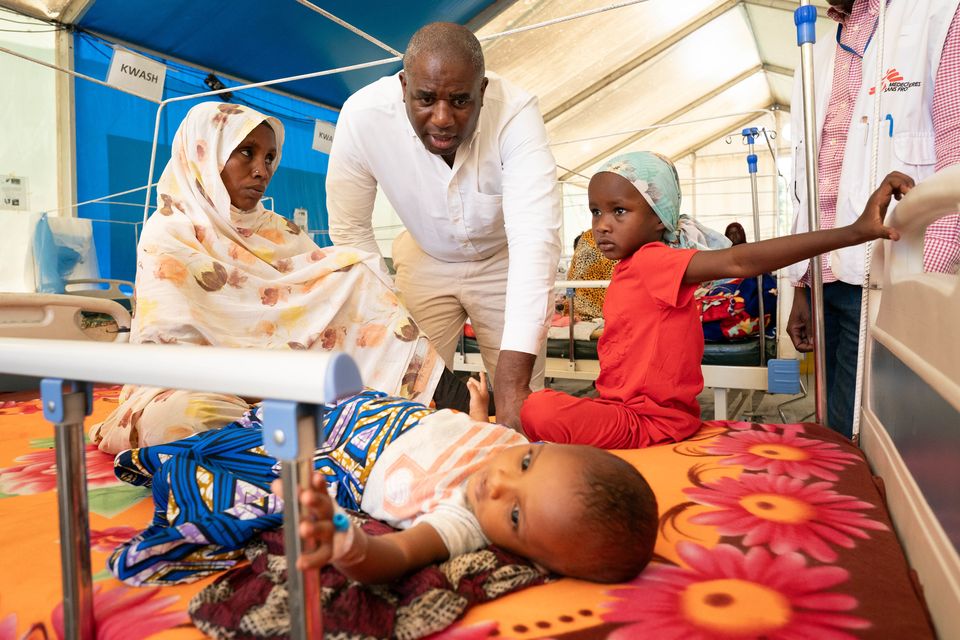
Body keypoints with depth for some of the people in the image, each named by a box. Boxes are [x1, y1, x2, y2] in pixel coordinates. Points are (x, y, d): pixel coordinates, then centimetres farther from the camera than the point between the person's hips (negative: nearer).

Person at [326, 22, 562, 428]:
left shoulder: (515, 113, -31)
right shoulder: (362, 116, -26)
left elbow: (535, 238, -40)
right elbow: (351, 233, -15)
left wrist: (512, 379, -48)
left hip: (504, 259, -1)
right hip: (426, 259, 1)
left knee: (523, 407, -2)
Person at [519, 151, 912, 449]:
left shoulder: (651, 261, -18)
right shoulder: (632, 273, 10)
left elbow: (738, 262, -32)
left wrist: (854, 232, -40)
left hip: (649, 421, -10)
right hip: (627, 408, 10)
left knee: (538, 412, -29)